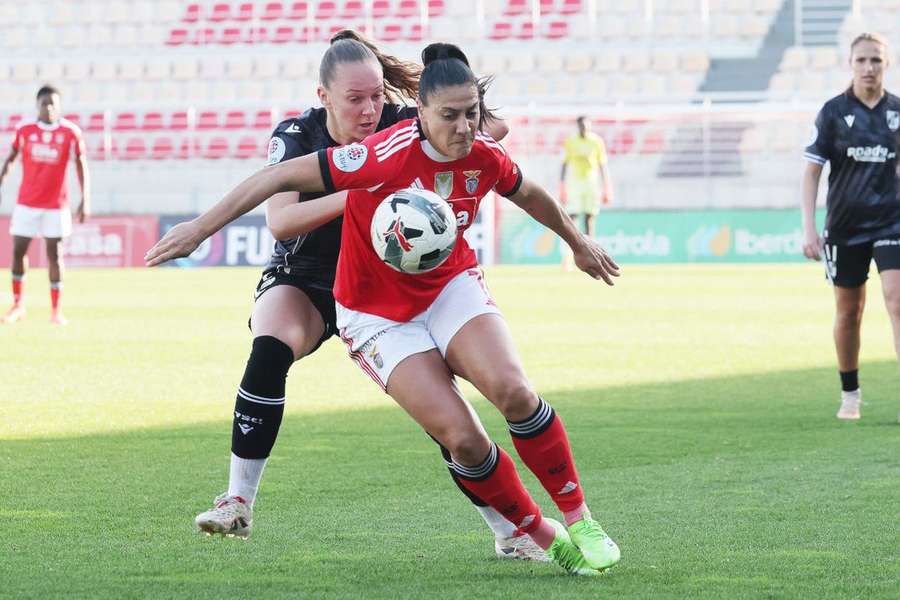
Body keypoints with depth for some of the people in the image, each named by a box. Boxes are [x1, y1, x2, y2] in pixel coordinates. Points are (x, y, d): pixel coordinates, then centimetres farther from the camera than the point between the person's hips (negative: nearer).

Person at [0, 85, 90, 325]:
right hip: (26, 203, 1)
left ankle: (56, 310, 6)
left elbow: (81, 166, -2)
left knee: (55, 254, -1)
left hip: (55, 205, -1)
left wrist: (85, 200, -8)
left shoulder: (71, 132, -5)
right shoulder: (25, 130, -2)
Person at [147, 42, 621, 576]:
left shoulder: (485, 156, -11)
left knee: (513, 389, -24)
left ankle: (580, 520, -10)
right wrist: (199, 229, -24)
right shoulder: (386, 156, -28)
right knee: (463, 439, -18)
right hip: (381, 315, -3)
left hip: (452, 286, 4)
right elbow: (281, 177, -24)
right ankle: (543, 535, 2)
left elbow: (530, 195, 14)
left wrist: (578, 242, 31)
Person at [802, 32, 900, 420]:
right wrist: (809, 229, -10)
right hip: (844, 225, 0)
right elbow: (812, 171, -3)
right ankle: (849, 395, 25)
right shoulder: (834, 112, -4)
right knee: (848, 312, 10)